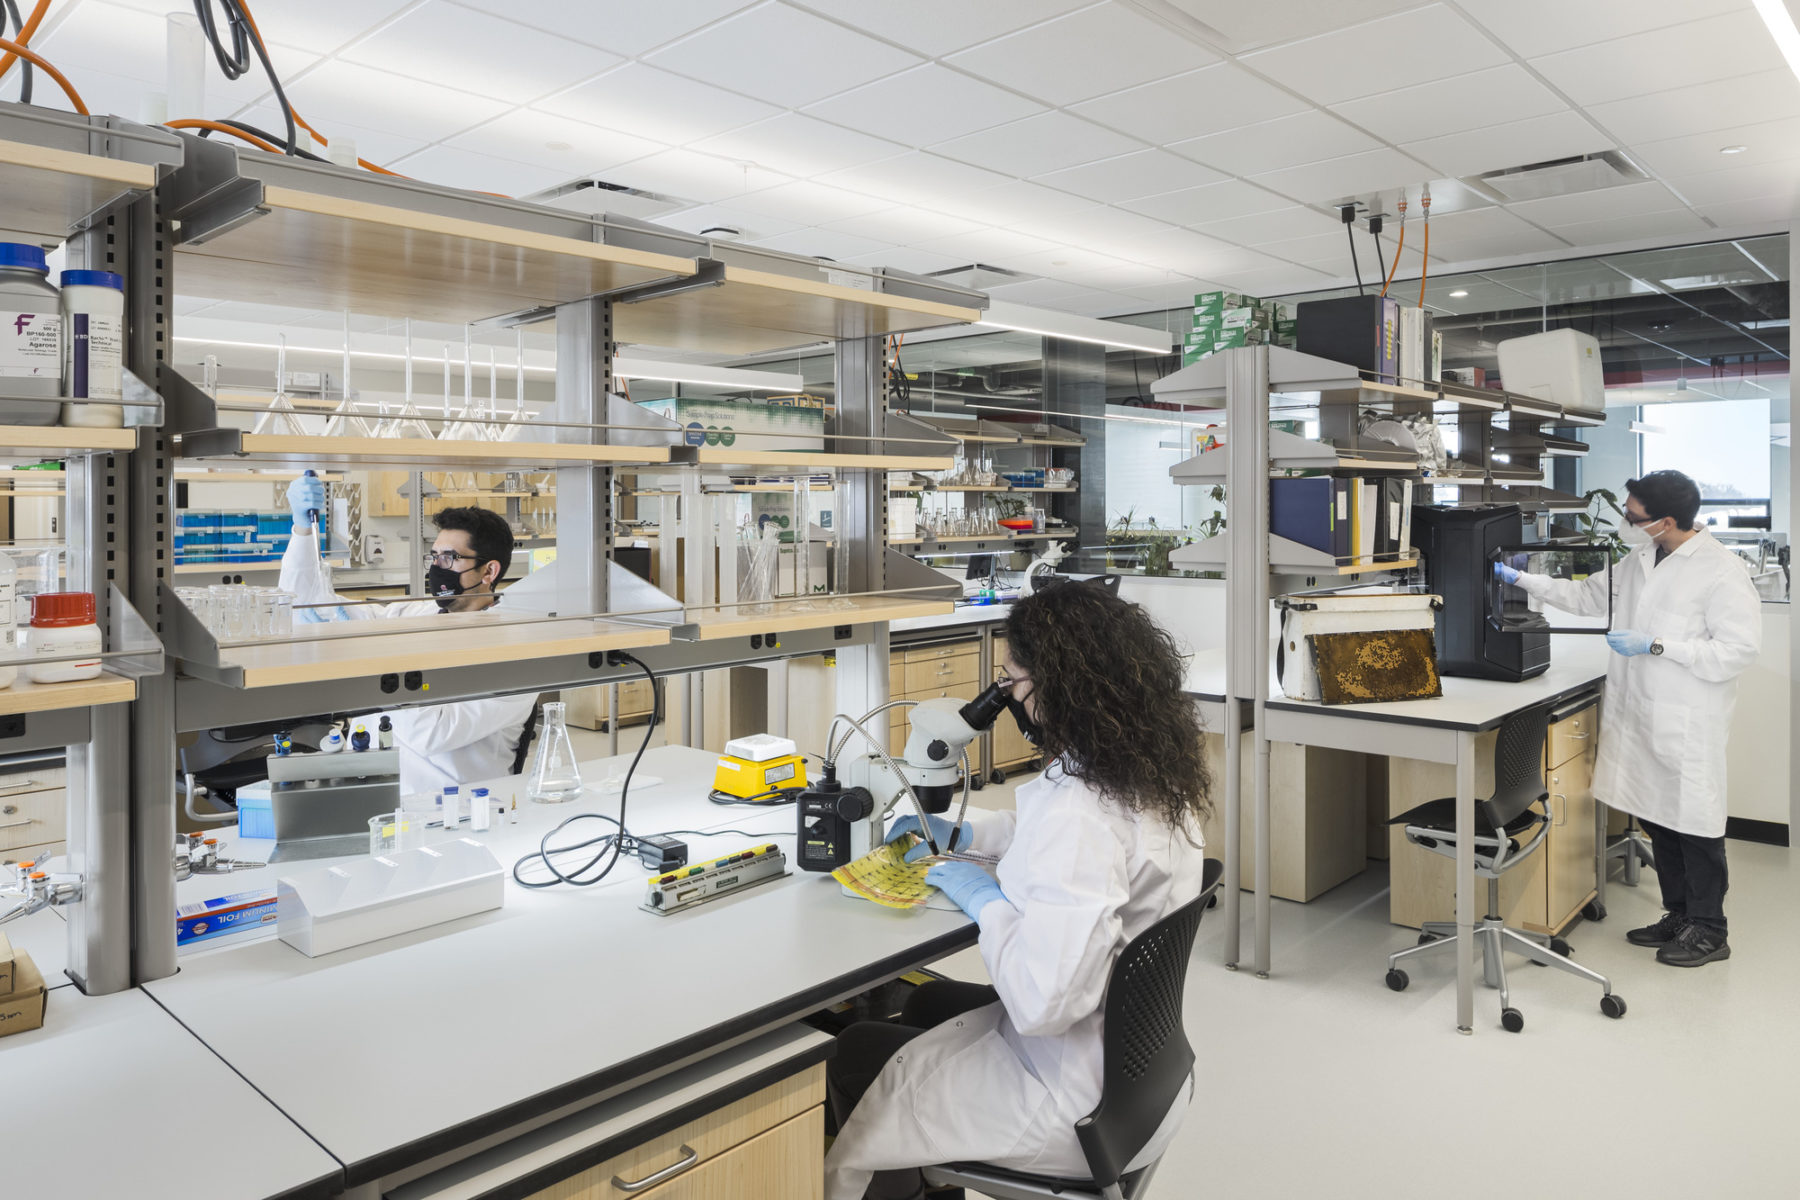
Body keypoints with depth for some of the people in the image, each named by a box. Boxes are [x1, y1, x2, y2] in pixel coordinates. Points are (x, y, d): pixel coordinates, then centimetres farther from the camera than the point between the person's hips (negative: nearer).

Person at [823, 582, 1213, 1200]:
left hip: (1078, 1105, -9)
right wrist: (965, 835, 13)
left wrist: (987, 899, -19)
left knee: (853, 1054, 10)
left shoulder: (1077, 808, -34)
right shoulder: (1156, 775, -4)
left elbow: (1042, 1002, -36)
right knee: (930, 1002, 28)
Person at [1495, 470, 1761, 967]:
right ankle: (1678, 916, 30)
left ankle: (1708, 931, 18)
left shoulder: (1722, 571, -14)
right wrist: (1519, 579, 18)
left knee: (1694, 823, 3)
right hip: (1640, 716, 7)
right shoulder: (1640, 561, 9)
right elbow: (1587, 596, 22)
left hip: (1688, 724, -7)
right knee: (1655, 818, 15)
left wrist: (1654, 645, -19)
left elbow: (1738, 650, -18)